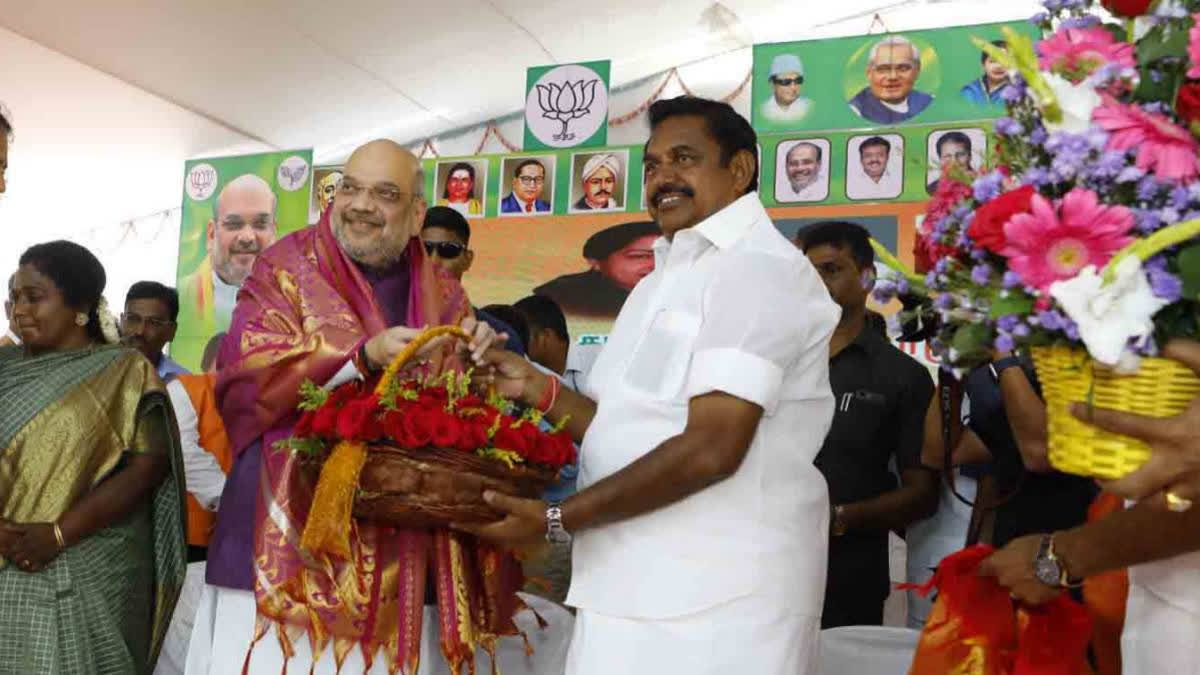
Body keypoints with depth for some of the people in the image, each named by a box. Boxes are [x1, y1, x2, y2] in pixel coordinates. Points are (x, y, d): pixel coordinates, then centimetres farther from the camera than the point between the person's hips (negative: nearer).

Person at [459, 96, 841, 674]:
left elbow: (710, 449, -22)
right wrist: (538, 390, 4)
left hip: (715, 598, -8)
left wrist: (556, 520, -17)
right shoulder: (667, 279, 19)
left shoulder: (761, 268, -12)